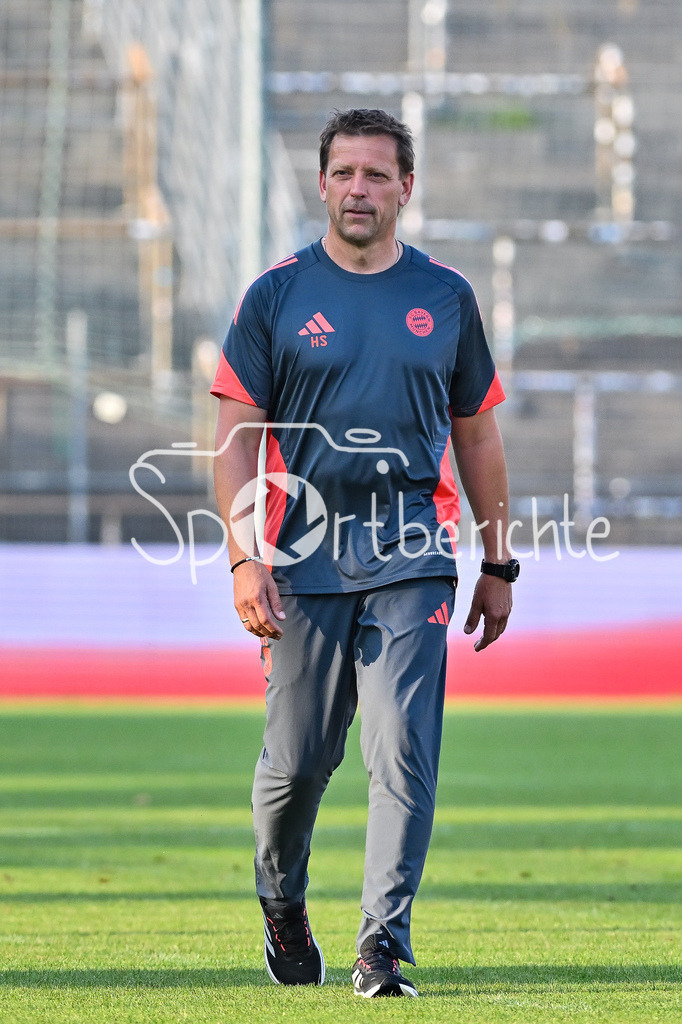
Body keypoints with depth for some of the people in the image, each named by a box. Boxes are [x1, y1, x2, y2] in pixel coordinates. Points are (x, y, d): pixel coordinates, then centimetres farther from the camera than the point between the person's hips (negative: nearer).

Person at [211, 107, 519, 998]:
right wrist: (245, 557, -9)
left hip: (412, 558, 0)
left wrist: (498, 565, 15)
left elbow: (477, 437, 17)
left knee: (403, 754, -11)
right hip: (304, 556, 0)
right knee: (298, 757, 4)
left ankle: (384, 945, -10)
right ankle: (282, 900, 31)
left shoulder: (445, 298, 11)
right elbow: (238, 437, 3)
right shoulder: (276, 296, 6)